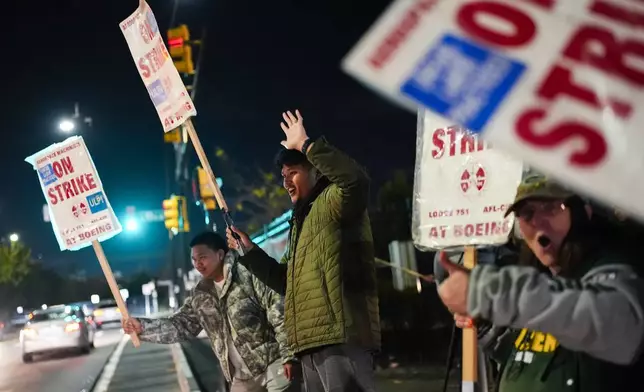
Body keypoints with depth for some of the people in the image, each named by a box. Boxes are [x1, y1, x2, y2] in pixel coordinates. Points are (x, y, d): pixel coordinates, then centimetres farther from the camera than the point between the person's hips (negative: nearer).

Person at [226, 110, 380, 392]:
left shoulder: (332, 201, -1)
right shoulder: (301, 221, 28)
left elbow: (356, 180, -27)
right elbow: (286, 281, 31)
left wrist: (306, 145, -21)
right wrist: (249, 251, 21)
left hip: (341, 335, -10)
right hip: (313, 342, 10)